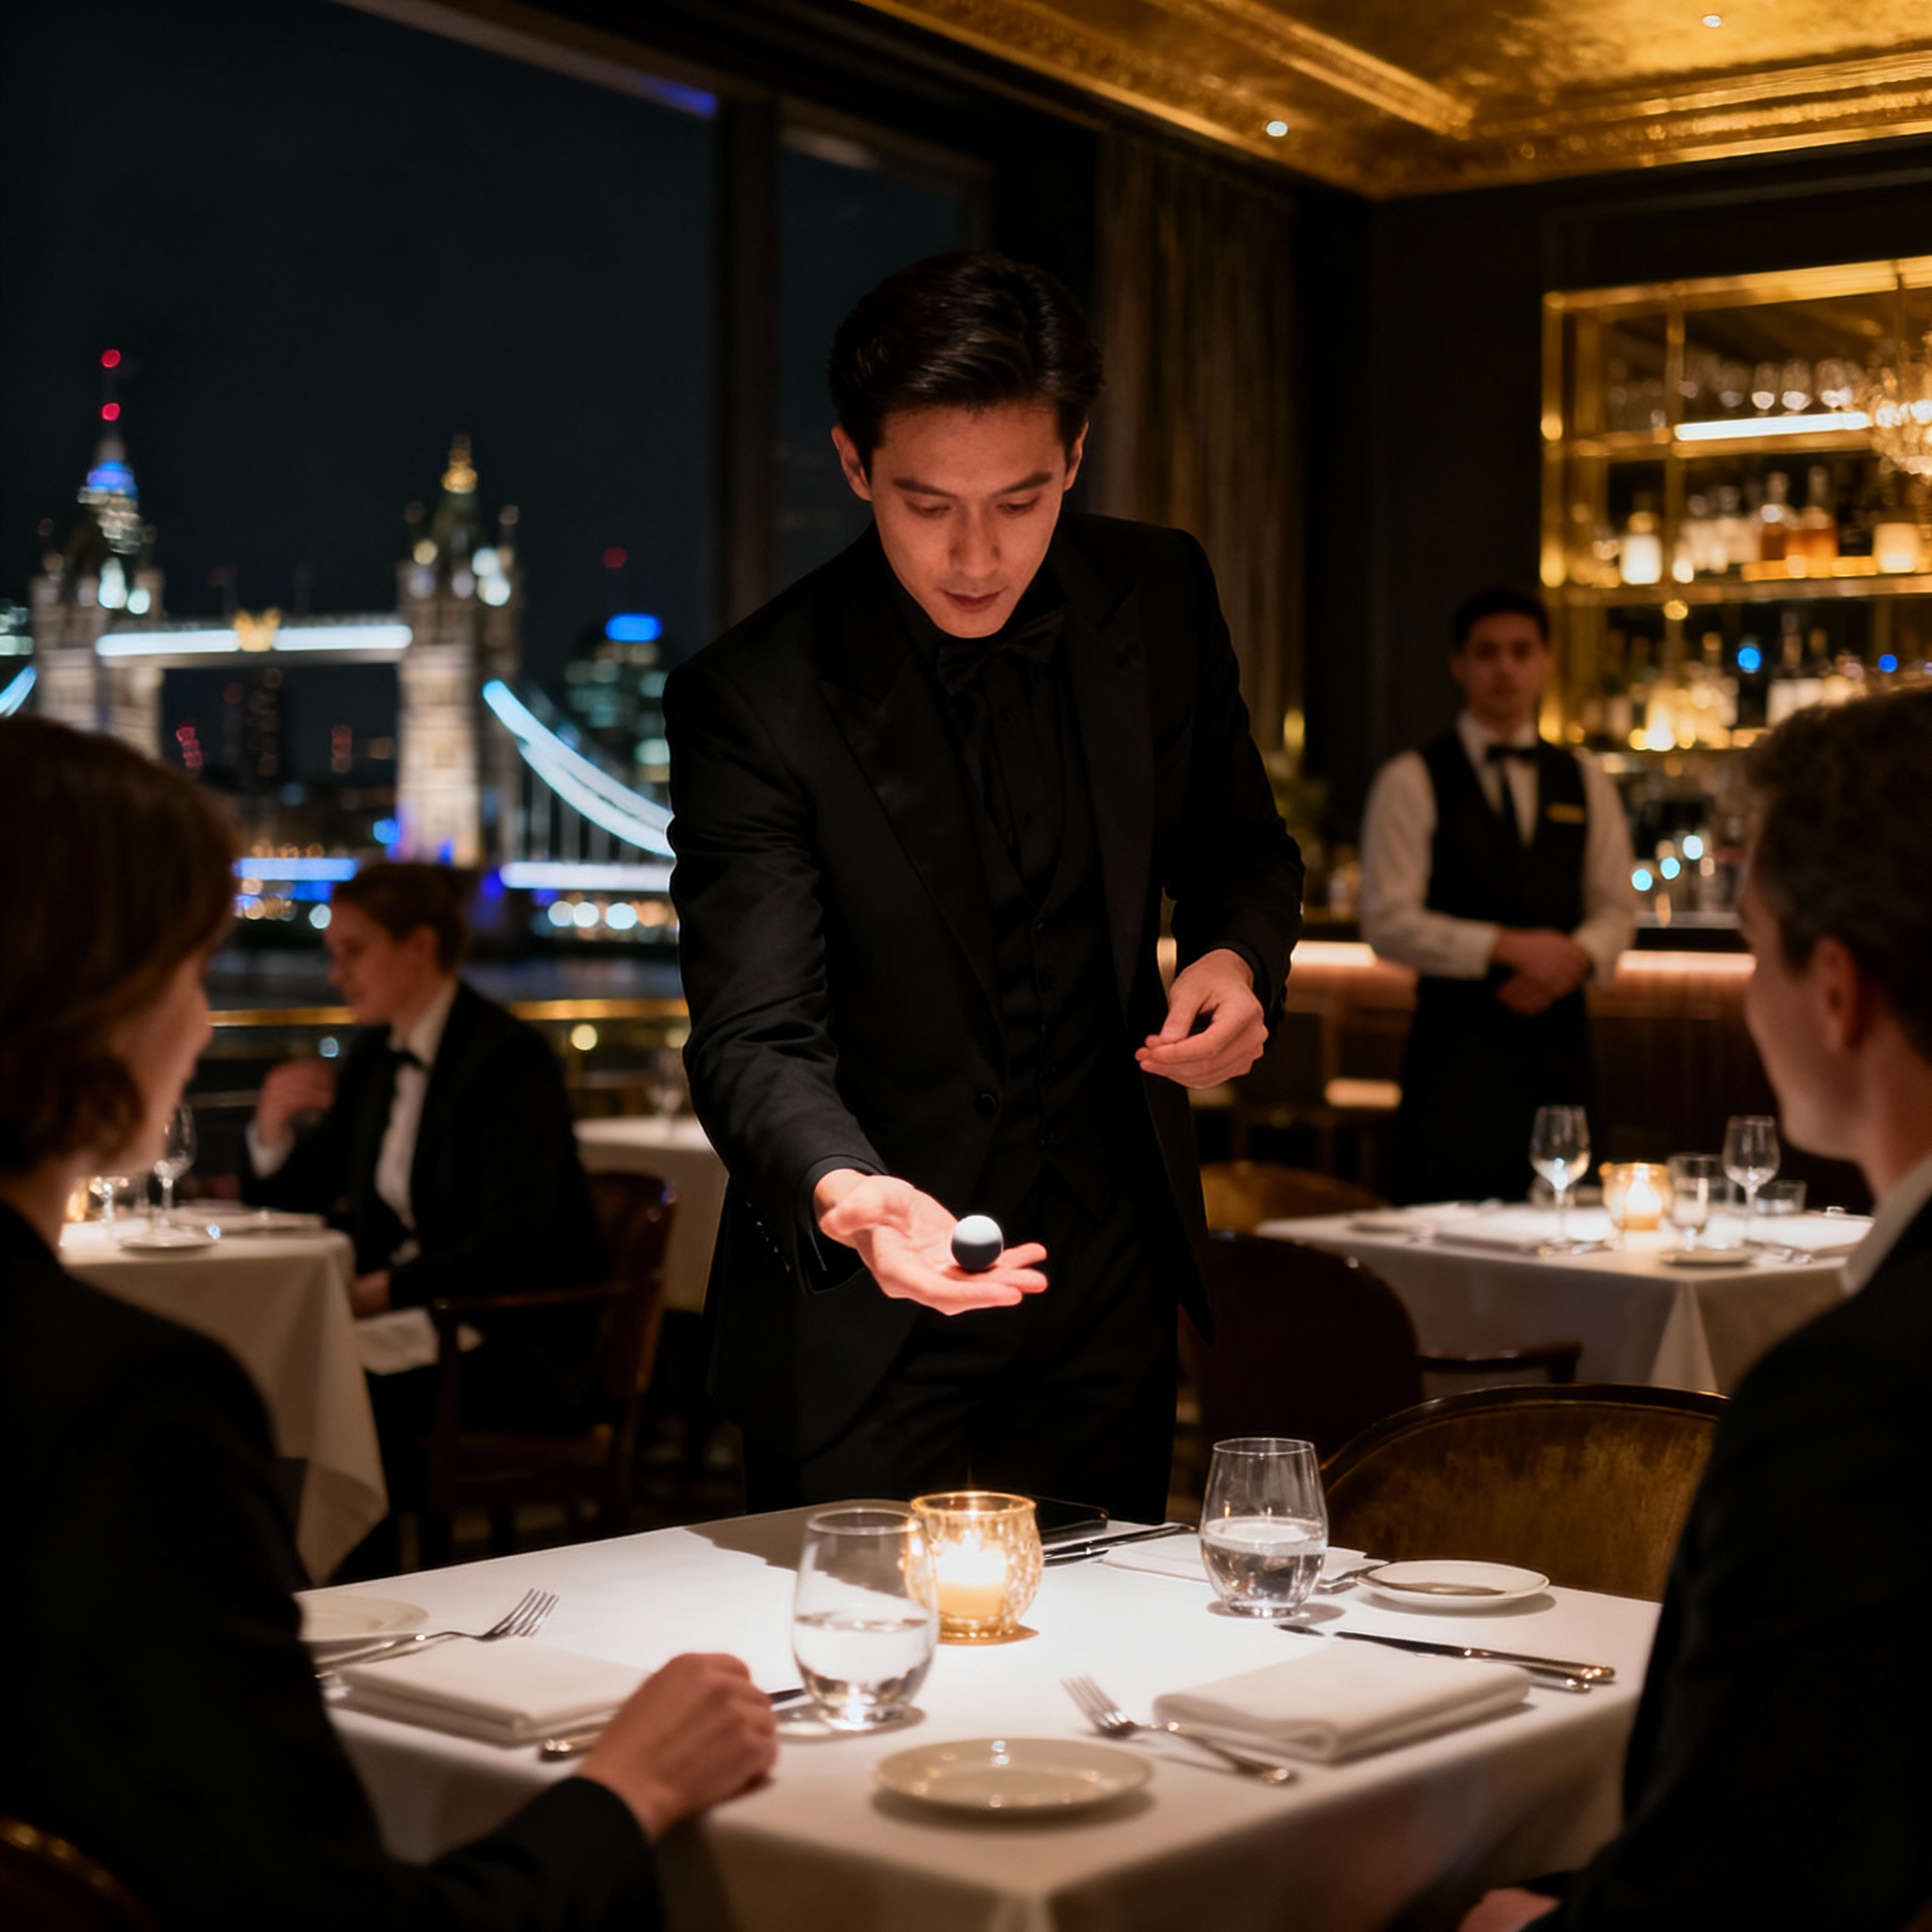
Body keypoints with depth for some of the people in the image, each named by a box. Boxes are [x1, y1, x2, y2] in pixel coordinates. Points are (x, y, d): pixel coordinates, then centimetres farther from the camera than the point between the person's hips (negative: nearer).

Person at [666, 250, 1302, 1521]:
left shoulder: (1158, 599, -4)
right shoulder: (752, 701, -17)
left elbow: (1240, 851, 11)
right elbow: (755, 1035, -22)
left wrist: (1237, 957, -12)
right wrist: (843, 1193, -43)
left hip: (1108, 1282, 4)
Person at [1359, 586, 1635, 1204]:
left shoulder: (1586, 785, 15)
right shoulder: (1409, 782, 0)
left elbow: (1616, 909, 15)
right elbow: (1387, 922, -8)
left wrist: (1576, 955, -8)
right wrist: (1506, 947, -17)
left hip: (1561, 1035, 4)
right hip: (1456, 1041, -4)